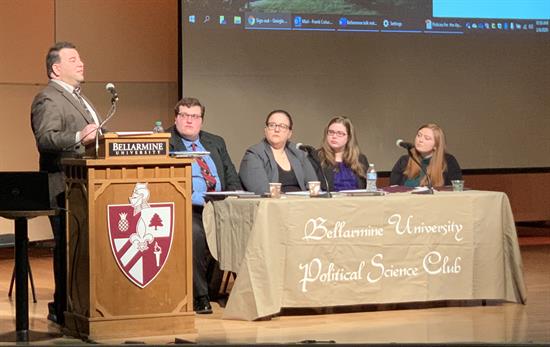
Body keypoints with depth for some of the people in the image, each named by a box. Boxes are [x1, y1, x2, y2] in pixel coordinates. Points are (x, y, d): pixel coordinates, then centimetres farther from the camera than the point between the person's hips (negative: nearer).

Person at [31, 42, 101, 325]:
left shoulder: (76, 97, 22)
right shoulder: (48, 100, -11)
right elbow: (45, 139, -25)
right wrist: (78, 138, -38)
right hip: (65, 188, -10)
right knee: (68, 248, -7)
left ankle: (62, 309, 19)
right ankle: (65, 311, -2)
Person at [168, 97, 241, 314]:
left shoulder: (216, 143, 24)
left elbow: (232, 180, 20)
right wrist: (198, 199, -18)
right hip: (189, 210, -5)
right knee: (195, 232, -36)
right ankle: (200, 297, -24)